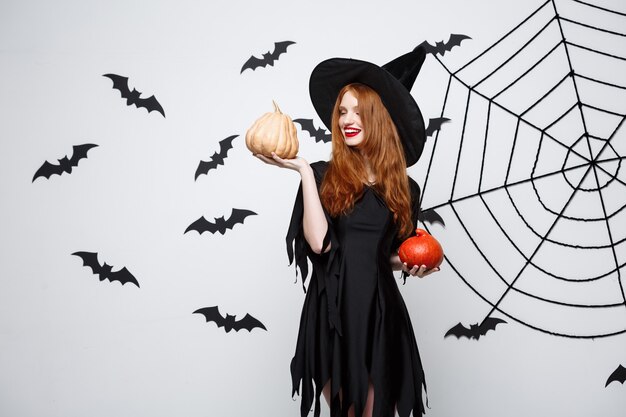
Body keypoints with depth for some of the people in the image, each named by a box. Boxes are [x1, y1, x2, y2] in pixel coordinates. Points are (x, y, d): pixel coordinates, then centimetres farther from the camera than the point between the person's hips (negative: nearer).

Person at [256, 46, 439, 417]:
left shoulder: (404, 188, 7)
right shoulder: (324, 176, 0)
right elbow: (319, 243, -17)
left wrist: (412, 265, -2)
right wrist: (303, 170, -15)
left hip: (379, 311, 2)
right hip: (331, 312, -1)